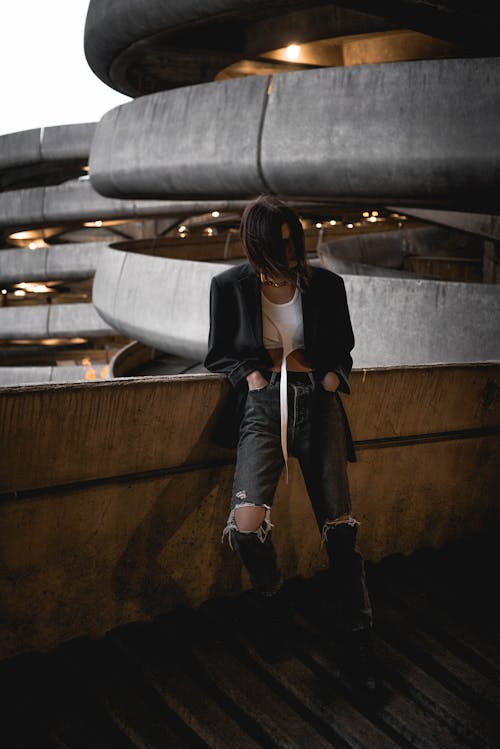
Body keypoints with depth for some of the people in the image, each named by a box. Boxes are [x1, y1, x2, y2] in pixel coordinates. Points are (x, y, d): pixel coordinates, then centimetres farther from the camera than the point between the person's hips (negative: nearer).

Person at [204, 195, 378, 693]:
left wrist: (334, 373, 1)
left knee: (339, 529, -3)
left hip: (318, 404, 2)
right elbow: (218, 354, 11)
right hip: (264, 406, -1)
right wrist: (249, 371, -7)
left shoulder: (325, 285, 6)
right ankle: (273, 599, 12)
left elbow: (343, 347, 21)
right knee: (247, 527, -21)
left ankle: (358, 637, 14)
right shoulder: (231, 286, 2)